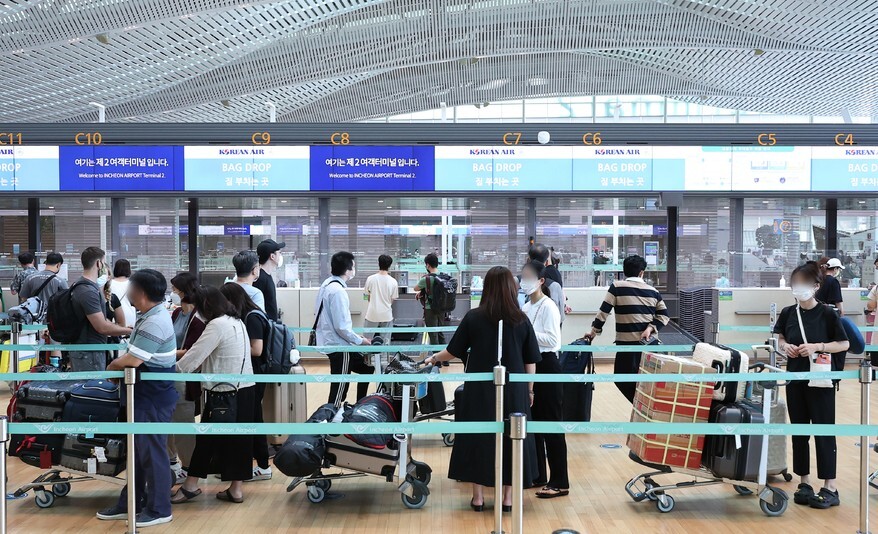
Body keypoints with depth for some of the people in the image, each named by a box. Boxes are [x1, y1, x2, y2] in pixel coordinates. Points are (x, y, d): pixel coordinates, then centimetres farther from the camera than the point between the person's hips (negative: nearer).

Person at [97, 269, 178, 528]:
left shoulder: (154, 323, -24)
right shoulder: (153, 315, 10)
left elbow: (132, 360, -23)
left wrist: (113, 366, -4)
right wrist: (119, 364, 3)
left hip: (153, 397, -10)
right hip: (146, 394, 10)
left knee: (151, 450, 0)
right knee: (137, 449, 17)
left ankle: (159, 510, 12)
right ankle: (130, 503, 29)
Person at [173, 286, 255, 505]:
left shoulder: (216, 325, -14)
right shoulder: (237, 321, 13)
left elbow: (194, 357, -16)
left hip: (226, 392, -8)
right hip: (245, 388, 8)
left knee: (208, 438, 2)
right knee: (239, 437, 9)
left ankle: (191, 485, 11)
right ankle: (236, 488, 13)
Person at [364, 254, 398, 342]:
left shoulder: (370, 279, -7)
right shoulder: (393, 281, -7)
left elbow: (368, 297, 3)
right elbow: (393, 300, 1)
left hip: (372, 314, 0)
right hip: (386, 315, 0)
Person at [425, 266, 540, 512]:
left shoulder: (473, 317, -7)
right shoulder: (521, 320, -3)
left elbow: (453, 351, 0)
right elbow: (531, 360, 0)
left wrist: (433, 359, 18)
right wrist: (530, 390, 11)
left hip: (480, 389, -1)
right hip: (513, 389, 1)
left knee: (477, 436, 9)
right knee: (511, 436, 10)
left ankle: (478, 497, 14)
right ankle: (508, 497, 15)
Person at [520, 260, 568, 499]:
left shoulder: (548, 307, -12)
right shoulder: (526, 307, 11)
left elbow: (553, 340, -22)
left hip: (546, 366, -8)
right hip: (529, 365, 8)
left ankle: (559, 482, 2)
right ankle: (537, 475, 24)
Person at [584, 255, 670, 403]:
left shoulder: (617, 287, -4)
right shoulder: (652, 290, 8)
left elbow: (604, 311, -4)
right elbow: (664, 315, 6)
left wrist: (594, 331, 5)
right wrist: (650, 328, -2)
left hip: (627, 343, -5)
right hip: (649, 343, 5)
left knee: (623, 380, 5)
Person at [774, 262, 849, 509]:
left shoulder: (827, 314, -9)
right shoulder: (788, 313, 3)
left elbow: (844, 344, -6)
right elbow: (780, 339, 16)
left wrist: (818, 346, -19)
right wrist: (785, 346, -6)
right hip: (795, 378, 4)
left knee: (824, 431, -1)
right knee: (799, 431, 9)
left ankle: (830, 488, 6)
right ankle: (805, 483, 20)